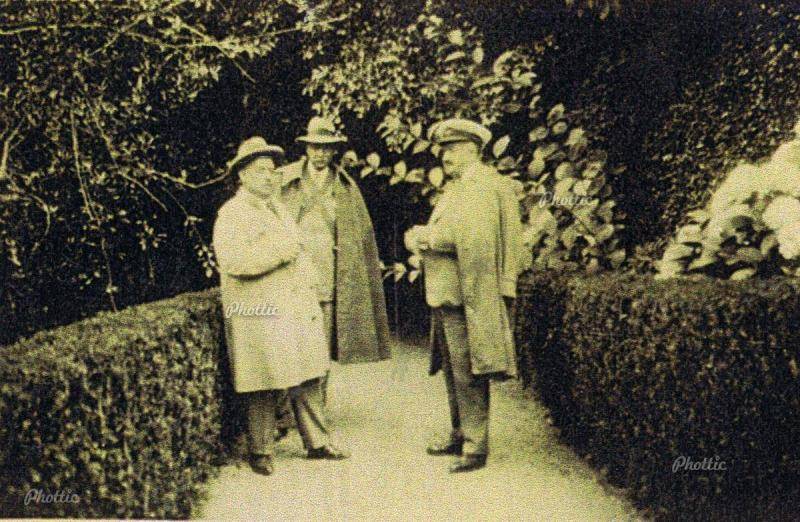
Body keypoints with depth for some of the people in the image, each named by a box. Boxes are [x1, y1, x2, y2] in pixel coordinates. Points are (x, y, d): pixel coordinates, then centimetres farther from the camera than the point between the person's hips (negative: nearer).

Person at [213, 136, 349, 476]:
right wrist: (280, 250, -17)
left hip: (297, 308, 8)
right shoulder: (232, 214, -8)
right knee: (264, 388, 0)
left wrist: (309, 295, 19)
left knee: (308, 380, 10)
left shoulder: (278, 207, 19)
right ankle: (260, 452, 15)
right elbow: (234, 261, -22)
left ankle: (317, 442, 21)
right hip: (258, 316, -7)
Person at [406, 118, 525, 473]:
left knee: (467, 375, -5)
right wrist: (422, 239, 4)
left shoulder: (480, 183, -12)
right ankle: (459, 437, 29)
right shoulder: (456, 187, 21)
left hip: (466, 295, -10)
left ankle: (476, 447, 3)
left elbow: (466, 236, -23)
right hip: (444, 296, 10)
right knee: (453, 373, 17)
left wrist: (423, 237, -12)